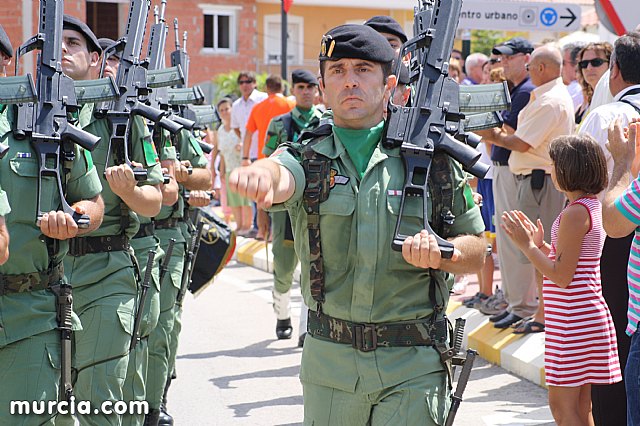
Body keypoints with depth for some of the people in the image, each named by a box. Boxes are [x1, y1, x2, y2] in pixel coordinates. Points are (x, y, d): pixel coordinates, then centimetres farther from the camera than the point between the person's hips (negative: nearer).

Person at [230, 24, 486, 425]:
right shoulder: (308, 158, 2)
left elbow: (477, 251, 5)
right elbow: (280, 175, -23)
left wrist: (441, 252, -17)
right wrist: (260, 174, -47)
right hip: (328, 360, 2)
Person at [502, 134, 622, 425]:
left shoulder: (575, 213, -17)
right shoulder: (593, 206, 12)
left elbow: (562, 276, -20)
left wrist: (526, 245, -14)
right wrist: (540, 244, 12)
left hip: (572, 319, -10)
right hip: (587, 315, 10)